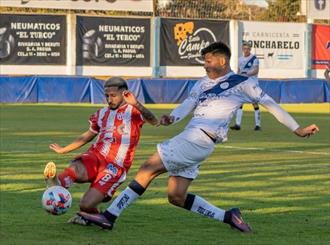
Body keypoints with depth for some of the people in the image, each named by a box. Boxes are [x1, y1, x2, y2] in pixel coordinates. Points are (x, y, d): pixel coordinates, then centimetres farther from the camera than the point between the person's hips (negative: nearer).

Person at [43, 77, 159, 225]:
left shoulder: (133, 110, 1)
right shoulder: (102, 114, 21)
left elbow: (153, 122, -20)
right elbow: (88, 135, 37)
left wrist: (136, 104, -37)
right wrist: (63, 150, 42)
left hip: (115, 167, -5)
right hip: (95, 156, 5)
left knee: (86, 205, -14)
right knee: (76, 169, -34)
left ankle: (94, 216, 18)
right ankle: (58, 183, -60)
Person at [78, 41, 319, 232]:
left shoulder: (242, 83, 4)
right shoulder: (202, 83, 22)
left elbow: (270, 104, 9)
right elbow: (188, 105, 10)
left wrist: (298, 129, 9)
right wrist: (171, 117, -12)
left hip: (199, 140, -8)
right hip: (191, 139, 8)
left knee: (148, 168, -12)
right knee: (177, 197, 5)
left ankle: (110, 216, -11)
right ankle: (228, 216, 12)